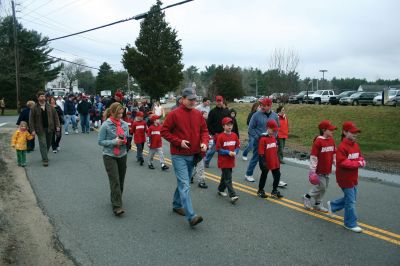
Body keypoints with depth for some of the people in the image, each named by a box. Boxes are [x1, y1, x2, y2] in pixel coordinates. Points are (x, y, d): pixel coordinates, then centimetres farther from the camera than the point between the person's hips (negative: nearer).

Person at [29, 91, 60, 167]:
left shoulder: (50, 107, 6)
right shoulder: (34, 108, -2)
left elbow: (55, 116, 8)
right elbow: (31, 120, -3)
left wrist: (57, 126, -1)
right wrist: (33, 130, -9)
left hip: (49, 129, 3)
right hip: (40, 129, -3)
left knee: (48, 144, 12)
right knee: (43, 144, -7)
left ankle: (44, 157, 33)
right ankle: (45, 160, -4)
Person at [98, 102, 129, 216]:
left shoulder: (124, 124, 1)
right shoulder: (106, 125, -10)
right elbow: (100, 141, -8)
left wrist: (125, 141, -11)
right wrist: (114, 142, -19)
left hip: (122, 155, 5)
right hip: (109, 156, -5)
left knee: (121, 180, 13)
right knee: (115, 181, -11)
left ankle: (115, 200, 34)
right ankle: (117, 207, -8)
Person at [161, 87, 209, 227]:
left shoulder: (198, 114, 5)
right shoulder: (174, 114, -10)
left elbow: (204, 130, 11)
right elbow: (164, 131, -8)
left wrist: (204, 142, -8)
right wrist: (179, 142, -17)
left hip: (193, 155, 6)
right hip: (179, 156, -6)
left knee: (183, 183, 20)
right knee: (185, 185, -10)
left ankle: (177, 205, 39)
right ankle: (191, 216, -12)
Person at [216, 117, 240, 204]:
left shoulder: (234, 135, 3)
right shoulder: (221, 136, -13)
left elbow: (237, 146, 9)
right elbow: (218, 149, -12)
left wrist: (235, 152, -10)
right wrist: (228, 152, -19)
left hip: (231, 160, 6)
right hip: (223, 161, -6)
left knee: (225, 176, 20)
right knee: (228, 178, -5)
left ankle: (221, 190, 39)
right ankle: (233, 196, -6)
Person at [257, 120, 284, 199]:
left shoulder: (273, 137, 7)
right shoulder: (263, 138, -18)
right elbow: (261, 152, -19)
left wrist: (277, 160, 19)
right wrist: (263, 163, -20)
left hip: (274, 162, 7)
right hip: (267, 162, -7)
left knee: (277, 175, 8)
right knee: (264, 175, 9)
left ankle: (274, 191, 22)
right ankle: (260, 191, 27)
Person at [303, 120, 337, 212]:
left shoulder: (331, 140, 6)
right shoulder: (318, 141, -17)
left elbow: (334, 154, 17)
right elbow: (313, 156, -17)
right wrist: (312, 170, -17)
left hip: (327, 170, 8)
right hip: (319, 170, -8)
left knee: (324, 187, 14)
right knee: (321, 187, -2)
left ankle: (318, 204, 28)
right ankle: (307, 197, 19)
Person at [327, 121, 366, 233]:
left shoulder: (356, 145, 6)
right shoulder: (342, 146, -21)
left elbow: (359, 157, 16)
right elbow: (342, 162, -27)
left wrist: (361, 161, -8)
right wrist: (358, 164, -22)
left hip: (353, 178, 9)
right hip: (345, 178, -9)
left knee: (351, 198, 20)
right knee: (350, 201, 0)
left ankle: (332, 205, 39)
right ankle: (350, 224, 15)